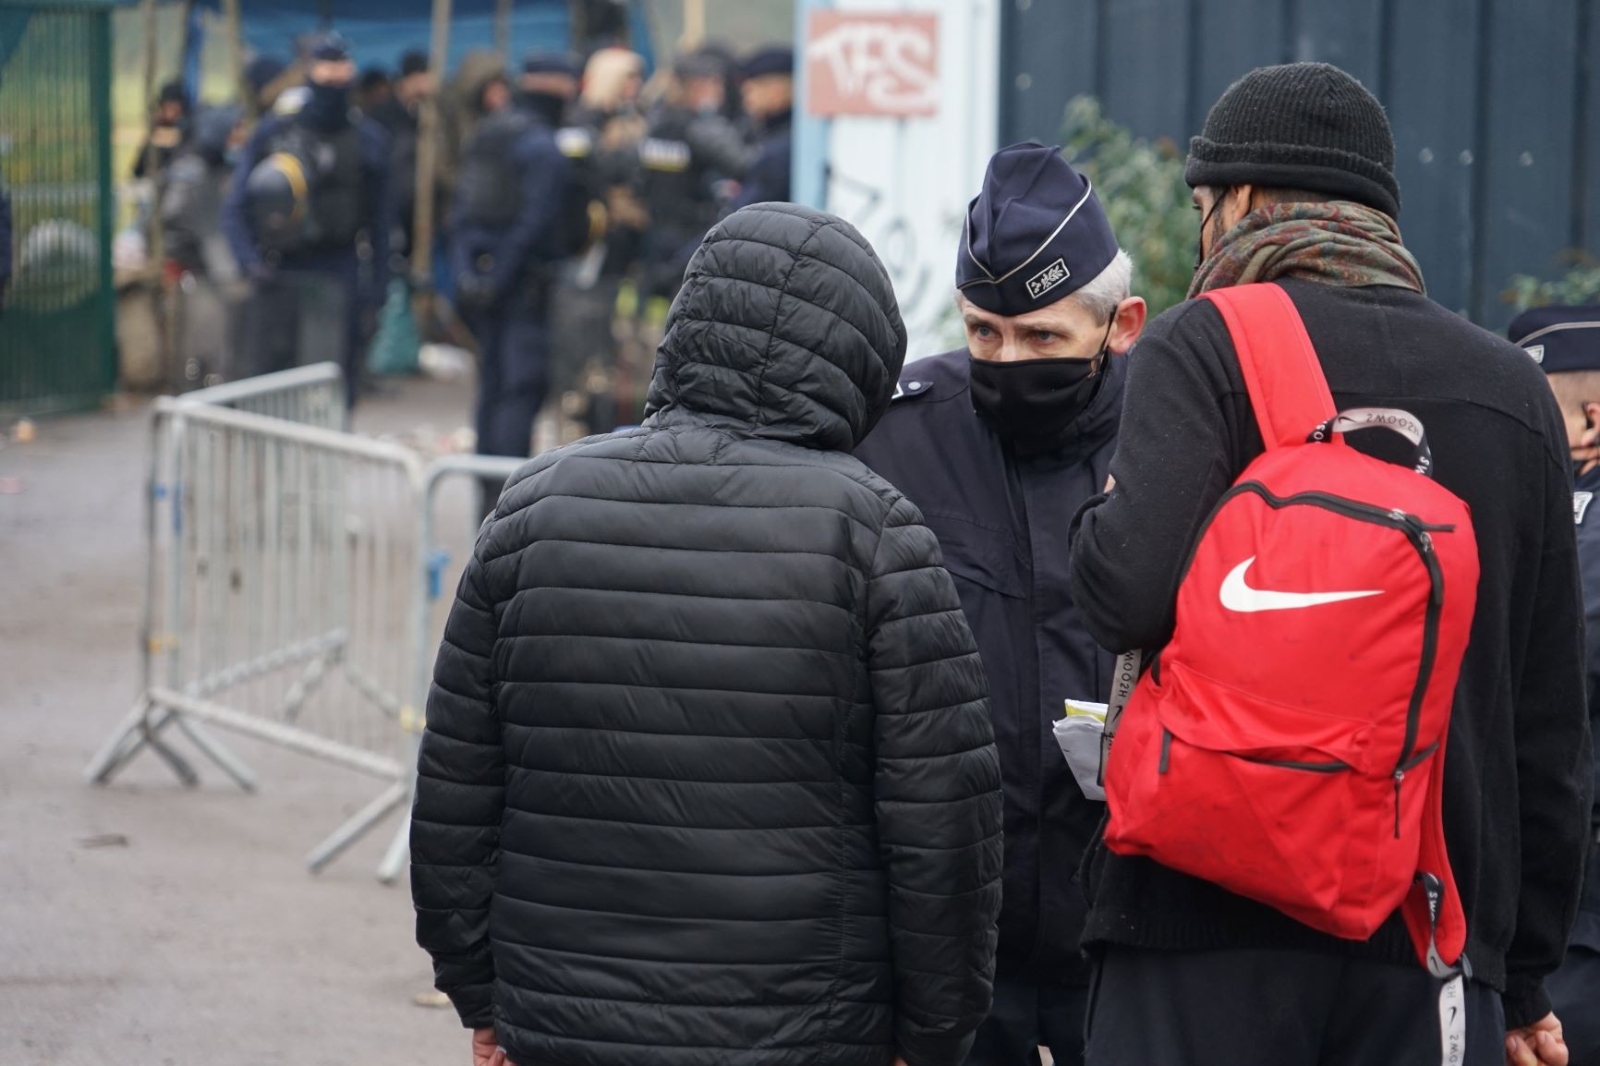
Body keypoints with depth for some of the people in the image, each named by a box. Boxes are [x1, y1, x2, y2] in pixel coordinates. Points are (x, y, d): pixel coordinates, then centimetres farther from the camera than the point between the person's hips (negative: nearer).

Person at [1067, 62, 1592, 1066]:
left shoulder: (1204, 346, -4)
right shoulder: (1515, 390, 11)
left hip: (1209, 920, -4)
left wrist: (1098, 522, 5)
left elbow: (1133, 595, -20)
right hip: (1433, 945, 4)